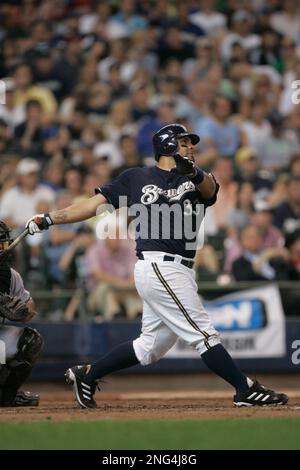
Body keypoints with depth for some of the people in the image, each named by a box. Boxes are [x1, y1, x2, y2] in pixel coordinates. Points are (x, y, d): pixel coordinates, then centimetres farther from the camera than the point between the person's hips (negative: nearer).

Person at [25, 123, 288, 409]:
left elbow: (209, 189, -10)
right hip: (158, 266, -6)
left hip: (179, 272, 7)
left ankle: (86, 375, 24)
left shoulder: (195, 179, 14)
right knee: (203, 333, -9)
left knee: (150, 347, 12)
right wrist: (49, 219, 1)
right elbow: (96, 203, 7)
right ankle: (246, 391, -9)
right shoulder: (137, 178, 5)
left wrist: (193, 173, -34)